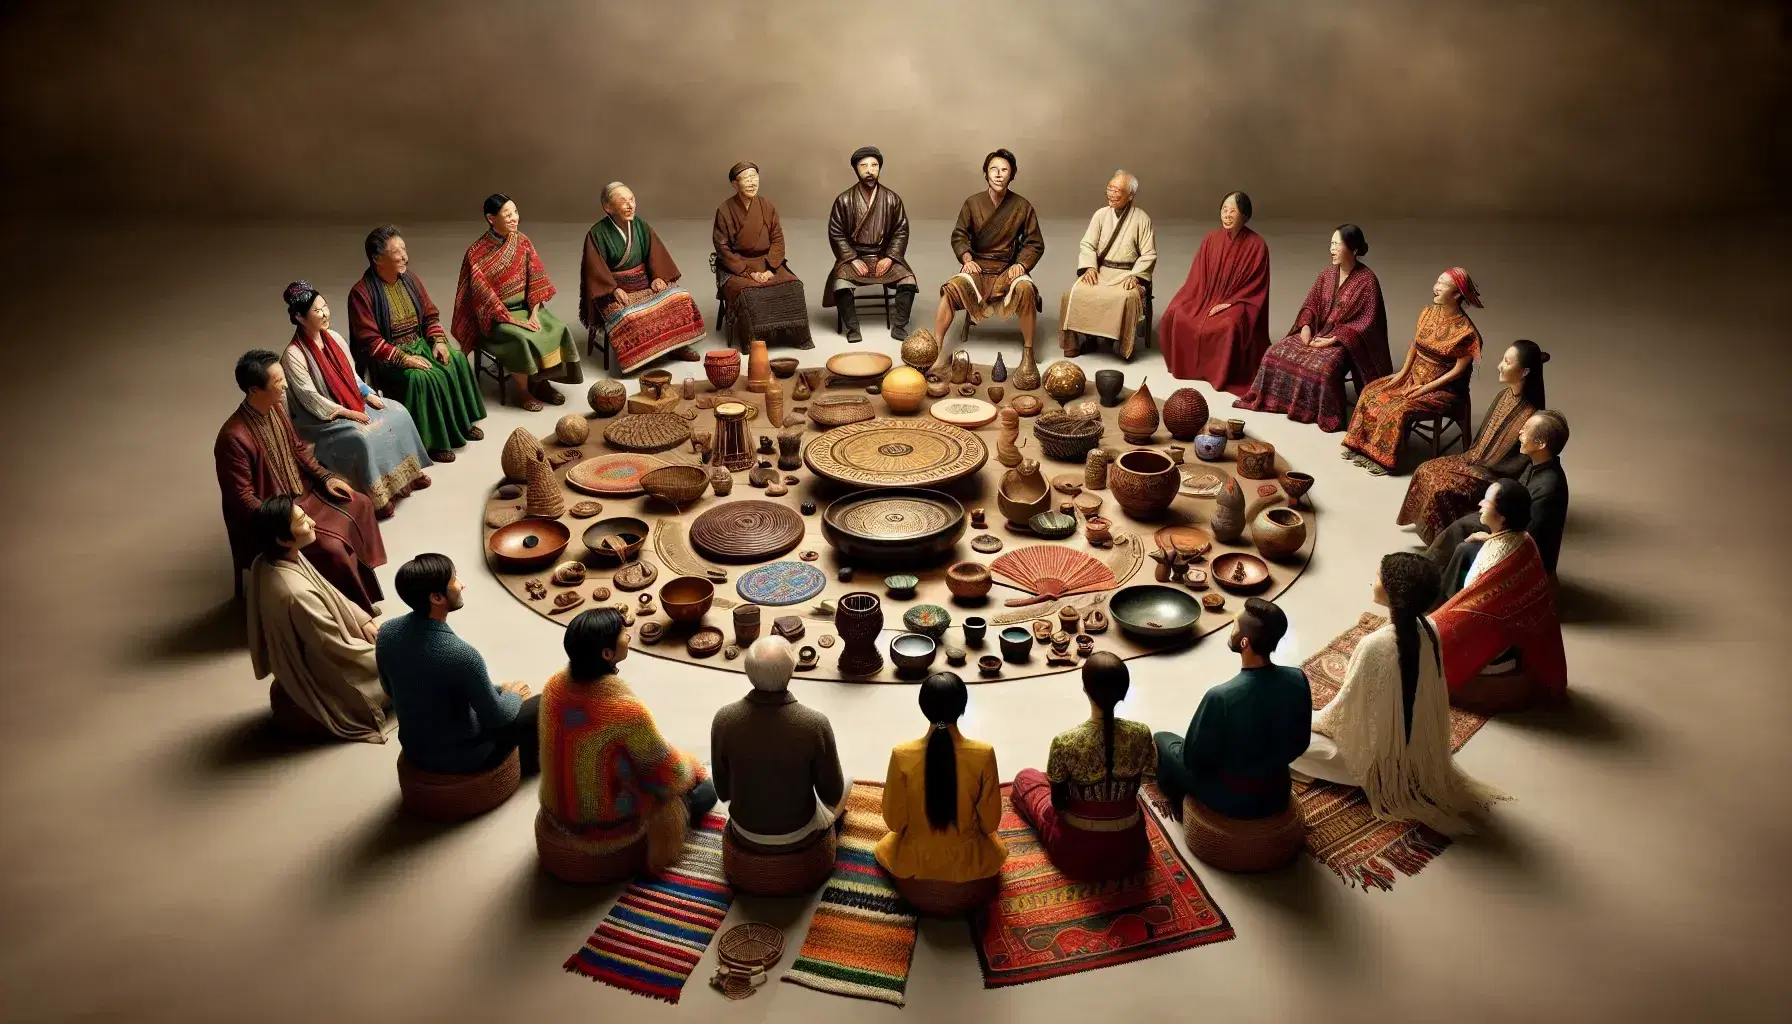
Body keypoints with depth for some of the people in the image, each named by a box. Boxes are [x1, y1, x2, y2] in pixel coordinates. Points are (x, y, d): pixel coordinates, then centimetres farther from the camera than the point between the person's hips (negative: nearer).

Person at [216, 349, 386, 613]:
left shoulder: (276, 407, -5)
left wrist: (325, 477, 2)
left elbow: (299, 449, 12)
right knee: (331, 546, -22)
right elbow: (242, 499, -25)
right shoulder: (234, 437, -30)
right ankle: (357, 609, -2)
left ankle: (361, 570, 25)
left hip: (301, 491, 9)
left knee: (359, 505, 8)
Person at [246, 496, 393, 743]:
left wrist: (363, 620, -2)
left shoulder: (267, 561, -13)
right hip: (326, 677, -8)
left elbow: (328, 593, 4)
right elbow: (339, 651, -28)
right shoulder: (296, 593, -40)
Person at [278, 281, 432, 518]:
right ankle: (376, 496, -20)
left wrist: (368, 394, -3)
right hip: (322, 418, -8)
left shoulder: (334, 338, 2)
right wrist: (347, 413, -21)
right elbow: (311, 399, -20)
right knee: (362, 437, -31)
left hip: (354, 402, 8)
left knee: (397, 413, -6)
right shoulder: (294, 355, -20)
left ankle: (405, 473, 6)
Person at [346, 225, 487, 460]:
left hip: (419, 344, 7)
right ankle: (432, 440, -18)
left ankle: (462, 422, -1)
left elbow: (431, 315, 10)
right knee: (422, 378, -31)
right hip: (387, 357, -6)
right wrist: (404, 358, -26)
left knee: (457, 361, -16)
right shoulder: (361, 293, -17)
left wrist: (439, 341, -8)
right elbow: (369, 341, -20)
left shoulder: (410, 280, 3)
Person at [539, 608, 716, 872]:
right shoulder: (626, 709, -34)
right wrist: (691, 768, 5)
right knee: (704, 791, 16)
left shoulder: (555, 684, -13)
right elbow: (670, 774, -19)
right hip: (606, 827, -7)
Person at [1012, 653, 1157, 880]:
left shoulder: (1065, 743, -27)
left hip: (1076, 853, -5)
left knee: (1026, 777, 23)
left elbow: (1058, 802, -12)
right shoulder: (1141, 734, -19)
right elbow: (1133, 788, -1)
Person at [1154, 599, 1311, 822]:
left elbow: (1193, 759, -19)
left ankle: (1181, 808, 41)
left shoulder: (1221, 697, -34)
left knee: (1162, 740, 21)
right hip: (1278, 794, 5)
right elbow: (1299, 745, -2)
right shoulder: (1298, 680, -19)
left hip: (1230, 799, -5)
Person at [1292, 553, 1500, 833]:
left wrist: (1317, 720, 2)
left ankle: (1370, 772, 8)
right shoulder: (1428, 631, -12)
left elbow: (1349, 702, -20)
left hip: (1378, 750, -8)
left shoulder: (1376, 645, -35)